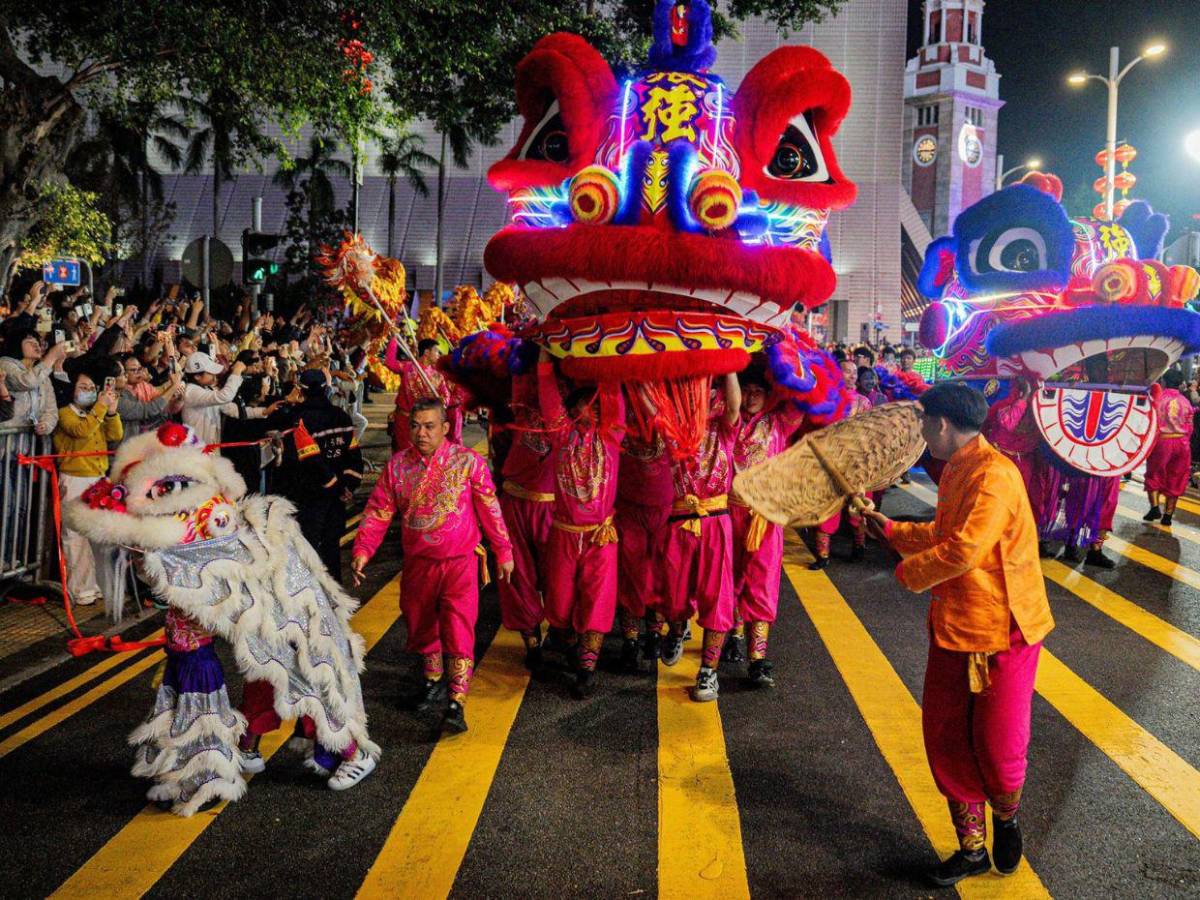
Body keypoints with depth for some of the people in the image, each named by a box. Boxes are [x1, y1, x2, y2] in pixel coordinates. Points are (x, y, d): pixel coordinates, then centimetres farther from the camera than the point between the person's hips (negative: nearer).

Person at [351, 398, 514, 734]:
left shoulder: (468, 461, -7)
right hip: (418, 564, 4)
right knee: (421, 627, 17)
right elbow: (378, 511, 1)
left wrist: (503, 552, 1)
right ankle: (434, 684, 40)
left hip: (459, 563, -4)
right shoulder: (397, 465, 0)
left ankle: (456, 705, -8)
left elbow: (490, 508, -2)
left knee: (459, 631, -11)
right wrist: (362, 549, -11)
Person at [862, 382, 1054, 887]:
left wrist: (909, 573, -12)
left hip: (1003, 634, -9)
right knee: (946, 742, 11)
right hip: (953, 628, 9)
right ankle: (972, 849, 27)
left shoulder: (993, 474, -22)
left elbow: (961, 550, -28)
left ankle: (1006, 820, 35)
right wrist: (891, 530, 22)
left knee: (998, 750, 2)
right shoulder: (956, 471, 9)